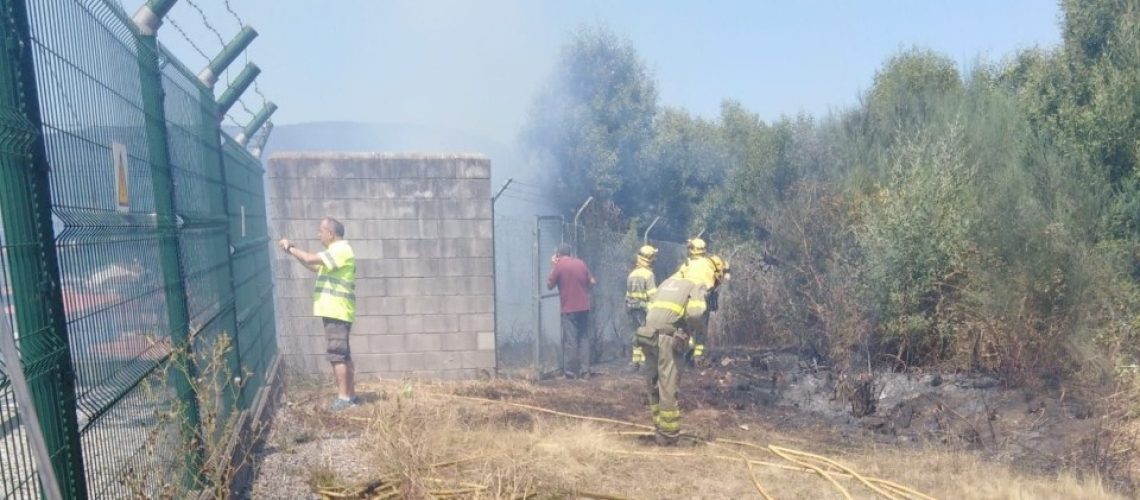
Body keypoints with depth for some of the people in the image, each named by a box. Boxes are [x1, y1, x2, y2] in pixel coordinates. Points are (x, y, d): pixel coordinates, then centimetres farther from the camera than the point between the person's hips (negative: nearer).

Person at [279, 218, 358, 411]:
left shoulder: (341, 250, -14)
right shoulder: (336, 251, 18)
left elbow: (310, 259, -19)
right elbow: (313, 266, 22)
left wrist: (290, 248, -4)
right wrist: (292, 250, 14)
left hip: (336, 312, -10)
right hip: (335, 312, 10)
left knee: (336, 354, -7)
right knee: (342, 354, 12)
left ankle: (343, 397, -4)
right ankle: (350, 395, 17)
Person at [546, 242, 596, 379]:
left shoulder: (559, 265, -7)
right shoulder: (581, 263, 7)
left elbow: (549, 285, 1)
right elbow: (592, 282, 10)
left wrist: (552, 266, 5)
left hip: (569, 309, -4)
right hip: (584, 307, 5)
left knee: (570, 340, 0)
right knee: (584, 338, 10)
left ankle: (570, 371, 4)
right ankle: (584, 370, 10)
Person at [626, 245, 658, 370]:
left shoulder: (632, 274, 12)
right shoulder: (648, 274, -12)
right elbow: (653, 295, -17)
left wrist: (628, 309, 22)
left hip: (633, 309, 7)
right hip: (645, 309, -7)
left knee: (637, 333, 13)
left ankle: (636, 361, 14)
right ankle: (646, 360, -7)